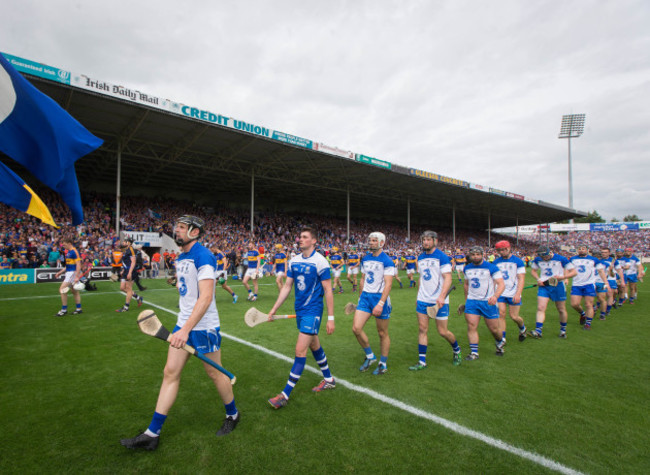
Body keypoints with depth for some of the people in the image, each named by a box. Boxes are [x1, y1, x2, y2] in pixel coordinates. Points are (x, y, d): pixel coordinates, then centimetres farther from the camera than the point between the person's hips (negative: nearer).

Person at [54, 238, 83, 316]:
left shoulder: (74, 251, -15)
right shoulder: (68, 252, 15)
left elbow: (78, 264, -21)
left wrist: (77, 276, -25)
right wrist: (60, 272, 20)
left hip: (73, 273, -10)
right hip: (69, 273, 10)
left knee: (62, 290, -10)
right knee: (75, 291, 12)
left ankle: (64, 310, -2)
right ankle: (79, 309, 18)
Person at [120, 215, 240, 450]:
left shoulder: (203, 256, -20)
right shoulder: (181, 258, 9)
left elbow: (205, 298, -28)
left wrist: (186, 329, -32)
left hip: (204, 326, -8)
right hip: (184, 324, 8)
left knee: (214, 373, 8)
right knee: (170, 373, 9)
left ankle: (232, 414, 32)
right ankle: (152, 433, 20)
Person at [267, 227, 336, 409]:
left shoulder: (320, 261, -14)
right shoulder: (294, 261, 5)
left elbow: (328, 290, -12)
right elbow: (287, 287, 10)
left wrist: (330, 318, -13)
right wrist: (274, 309, 7)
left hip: (313, 311, -7)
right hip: (299, 310, 7)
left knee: (300, 350, -7)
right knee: (314, 346, 19)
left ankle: (285, 395, 4)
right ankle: (328, 380, 38)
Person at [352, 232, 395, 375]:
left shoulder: (387, 261, -10)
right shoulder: (365, 259, 10)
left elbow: (388, 284, -16)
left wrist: (381, 303, -23)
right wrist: (360, 298, 19)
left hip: (379, 298, -6)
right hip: (365, 297, 6)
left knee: (383, 333, 7)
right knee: (356, 328, -4)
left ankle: (383, 364, 25)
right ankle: (370, 357, 17)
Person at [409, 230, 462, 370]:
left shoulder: (442, 257, -9)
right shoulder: (420, 258, 10)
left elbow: (448, 278, -15)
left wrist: (442, 296, -27)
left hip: (439, 301, -5)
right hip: (423, 300, 5)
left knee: (442, 332, 3)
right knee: (422, 330, 3)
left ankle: (456, 350, 33)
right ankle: (422, 361, 11)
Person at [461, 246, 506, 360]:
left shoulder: (491, 268, -8)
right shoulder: (467, 269, 7)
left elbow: (501, 284, -12)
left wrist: (495, 296, -30)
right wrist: (466, 299, 23)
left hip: (488, 302, -3)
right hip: (471, 301, 3)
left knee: (494, 328, 6)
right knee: (471, 327, -6)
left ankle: (500, 342, 39)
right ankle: (474, 352, 3)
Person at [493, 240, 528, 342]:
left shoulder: (518, 261, -5)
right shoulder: (496, 262, 6)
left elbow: (521, 279, -9)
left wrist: (518, 294, -18)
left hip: (513, 294, -3)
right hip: (500, 293, 3)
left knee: (514, 316, 3)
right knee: (501, 314, -4)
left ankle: (522, 328, 36)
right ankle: (502, 338, 6)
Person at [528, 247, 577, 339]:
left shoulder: (561, 259, -9)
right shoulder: (537, 260, 1)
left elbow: (574, 272, -4)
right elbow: (533, 271, 17)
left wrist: (562, 277, -20)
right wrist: (538, 279, -2)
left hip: (558, 286, -2)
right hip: (543, 286, 2)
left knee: (561, 309, 11)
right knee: (540, 308, -10)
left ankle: (563, 330, 32)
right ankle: (538, 331, -13)